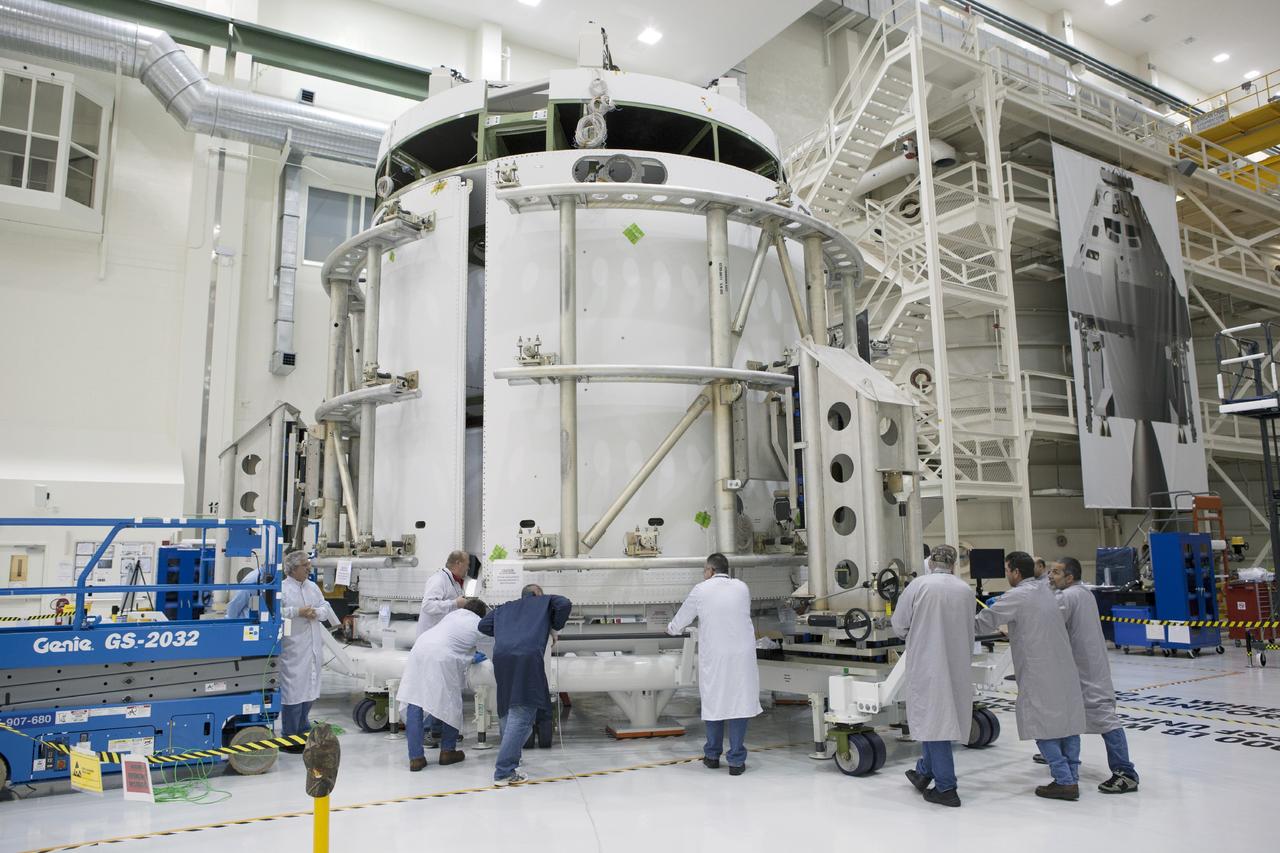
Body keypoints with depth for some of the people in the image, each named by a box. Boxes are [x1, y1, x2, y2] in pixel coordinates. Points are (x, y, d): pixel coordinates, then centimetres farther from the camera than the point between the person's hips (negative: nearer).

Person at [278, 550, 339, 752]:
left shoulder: (313, 587, 13)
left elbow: (325, 608, 13)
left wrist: (316, 612, -7)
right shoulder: (282, 588, -8)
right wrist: (297, 612, -19)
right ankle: (289, 737, 7)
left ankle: (302, 730, 31)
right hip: (293, 649, -7)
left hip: (313, 647, 7)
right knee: (293, 690, -4)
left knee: (310, 689, 15)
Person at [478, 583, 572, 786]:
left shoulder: (504, 608, 34)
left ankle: (509, 764, 24)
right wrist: (555, 626, 22)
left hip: (501, 657, 5)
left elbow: (483, 626, 28)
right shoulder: (545, 602, 25)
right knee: (521, 716, -5)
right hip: (528, 657, -5)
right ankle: (504, 772, -9)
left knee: (507, 712, 19)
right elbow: (565, 604, 9)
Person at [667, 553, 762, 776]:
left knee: (714, 701, 13)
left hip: (713, 656, -1)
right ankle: (736, 760, 6)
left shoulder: (701, 590, -1)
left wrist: (671, 628, 30)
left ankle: (712, 755, 27)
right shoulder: (742, 588, 6)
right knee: (739, 703, 5)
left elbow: (678, 624, 6)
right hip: (742, 655, 1)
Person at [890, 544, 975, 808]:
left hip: (926, 663, -4)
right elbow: (969, 633, 12)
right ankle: (924, 772, 31)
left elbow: (899, 624, -3)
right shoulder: (966, 590, 2)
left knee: (933, 719, 2)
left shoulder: (919, 585, -9)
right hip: (956, 665, 4)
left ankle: (946, 787, 3)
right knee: (937, 719, 17)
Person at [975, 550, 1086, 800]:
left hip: (1039, 674, -8)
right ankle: (1071, 777, 19)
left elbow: (984, 623, -11)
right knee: (1067, 720, 12)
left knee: (1043, 726, 0)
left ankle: (1064, 781, 1)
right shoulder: (1045, 591, 11)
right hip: (1063, 668, 8)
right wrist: (999, 603, 19)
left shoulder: (1016, 597, -12)